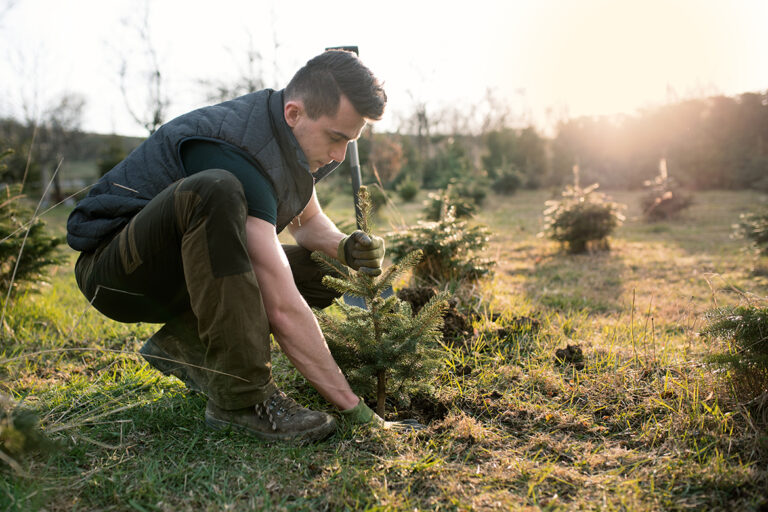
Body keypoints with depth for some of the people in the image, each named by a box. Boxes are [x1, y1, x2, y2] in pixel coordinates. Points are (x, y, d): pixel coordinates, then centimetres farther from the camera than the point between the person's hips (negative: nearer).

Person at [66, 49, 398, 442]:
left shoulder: (291, 137, -3)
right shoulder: (237, 151, -30)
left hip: (184, 269, 8)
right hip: (112, 271, -8)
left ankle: (184, 343, 1)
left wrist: (344, 247, -10)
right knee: (213, 190, -38)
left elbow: (308, 221, 14)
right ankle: (241, 398, -30)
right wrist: (355, 410, -30)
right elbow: (282, 307, -35)